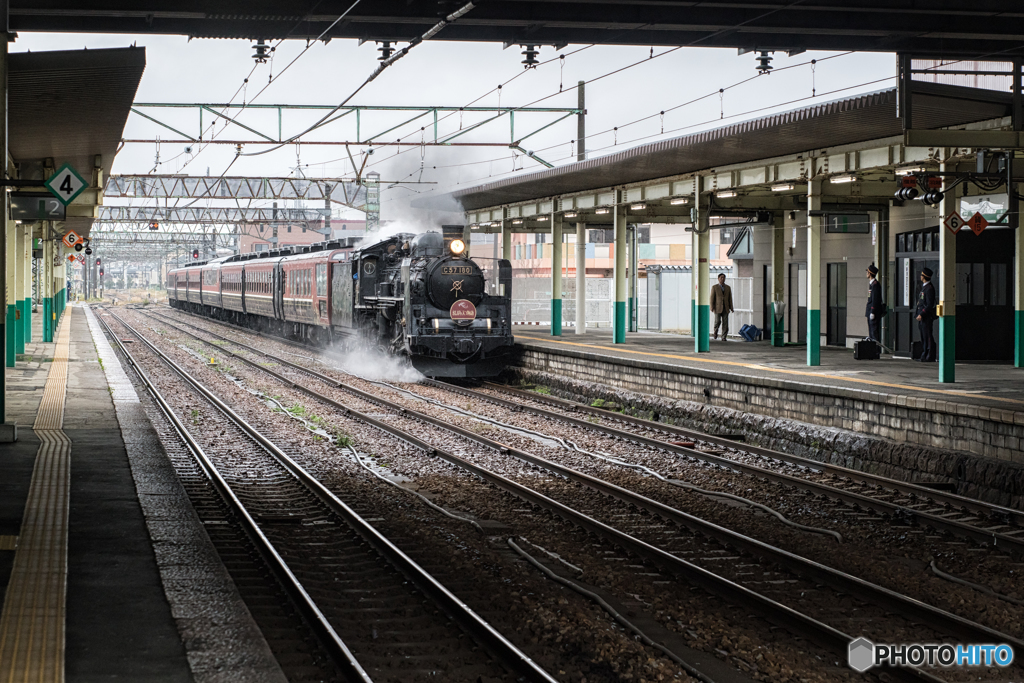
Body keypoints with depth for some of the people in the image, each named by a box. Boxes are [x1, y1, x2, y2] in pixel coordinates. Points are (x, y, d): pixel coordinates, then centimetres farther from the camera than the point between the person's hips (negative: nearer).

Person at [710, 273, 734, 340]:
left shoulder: (728, 287, 10)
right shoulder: (714, 287, 1)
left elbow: (730, 298, 10)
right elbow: (712, 298, -2)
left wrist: (731, 308, 4)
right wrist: (712, 308, -11)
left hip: (725, 308, 3)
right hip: (718, 308, -3)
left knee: (725, 323, -5)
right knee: (718, 321, -11)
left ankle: (724, 337, -1)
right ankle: (716, 331, 20)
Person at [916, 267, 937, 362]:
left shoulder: (929, 288, -15)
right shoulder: (924, 287, 16)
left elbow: (930, 304, -20)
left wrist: (921, 314, -22)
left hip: (926, 316, -10)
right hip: (922, 316, 10)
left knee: (927, 336, -8)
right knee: (923, 336, 12)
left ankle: (931, 357, -6)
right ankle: (924, 356, 16)